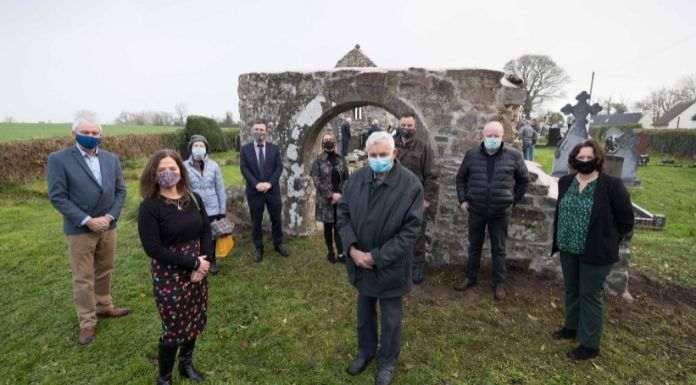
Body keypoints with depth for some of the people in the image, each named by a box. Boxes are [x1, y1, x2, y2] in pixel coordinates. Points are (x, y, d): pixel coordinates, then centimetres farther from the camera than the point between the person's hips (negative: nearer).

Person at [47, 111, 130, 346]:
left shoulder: (111, 159, 4)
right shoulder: (59, 159, -10)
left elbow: (120, 191, 4)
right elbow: (57, 197, -13)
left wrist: (110, 217, -9)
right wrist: (87, 220, -18)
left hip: (108, 226, 4)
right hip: (80, 229, -4)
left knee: (104, 271, 18)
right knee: (83, 279, 6)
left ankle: (104, 307, 36)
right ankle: (87, 322, 19)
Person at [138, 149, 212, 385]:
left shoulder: (194, 199, 0)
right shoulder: (150, 206, -14)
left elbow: (206, 231, 3)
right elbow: (152, 248, -18)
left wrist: (202, 265, -11)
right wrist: (193, 262, -18)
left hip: (197, 272, 5)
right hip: (168, 276, -5)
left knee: (195, 321, 17)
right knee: (174, 328, 6)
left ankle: (186, 363, 44)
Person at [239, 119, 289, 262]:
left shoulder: (274, 148, 4)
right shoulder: (245, 149, 1)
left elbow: (279, 167, -3)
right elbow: (244, 169, -7)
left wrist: (269, 183, -16)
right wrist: (256, 184, -19)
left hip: (273, 190, 1)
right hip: (254, 191, -1)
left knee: (276, 219, 11)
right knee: (256, 222, 8)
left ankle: (278, 244, 29)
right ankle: (258, 248, 22)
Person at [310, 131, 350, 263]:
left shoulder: (341, 159, 4)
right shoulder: (318, 161, -5)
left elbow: (346, 179, 6)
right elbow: (317, 181, -11)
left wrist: (339, 194, -7)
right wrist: (331, 195, -16)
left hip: (340, 199, 2)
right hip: (325, 200, -2)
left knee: (339, 226, 2)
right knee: (328, 226, 9)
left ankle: (341, 253, 5)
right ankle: (330, 252, 22)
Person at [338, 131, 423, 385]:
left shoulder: (411, 184, -19)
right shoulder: (356, 179, -6)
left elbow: (410, 230, -18)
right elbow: (343, 214, -1)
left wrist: (377, 257, -20)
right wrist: (352, 248, -15)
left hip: (390, 266, -3)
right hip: (360, 262, 4)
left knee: (390, 317, 17)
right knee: (364, 310, 24)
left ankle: (388, 360, 41)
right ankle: (365, 350, 49)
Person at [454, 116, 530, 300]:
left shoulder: (514, 156, -5)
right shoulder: (472, 154, -2)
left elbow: (524, 180, 8)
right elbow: (461, 178, 10)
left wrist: (512, 200, 5)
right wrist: (463, 199, 3)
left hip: (501, 212, -1)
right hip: (476, 210, 1)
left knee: (499, 249, 10)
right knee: (474, 246, 14)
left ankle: (499, 283, 25)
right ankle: (470, 277, 30)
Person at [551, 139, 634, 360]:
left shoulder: (611, 185, -15)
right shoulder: (565, 182, 2)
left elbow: (626, 219, -7)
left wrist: (608, 241, -3)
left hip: (596, 252, -5)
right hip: (568, 249, 5)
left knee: (590, 295, 5)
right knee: (571, 290, 19)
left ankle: (590, 345, 18)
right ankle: (572, 327, 39)